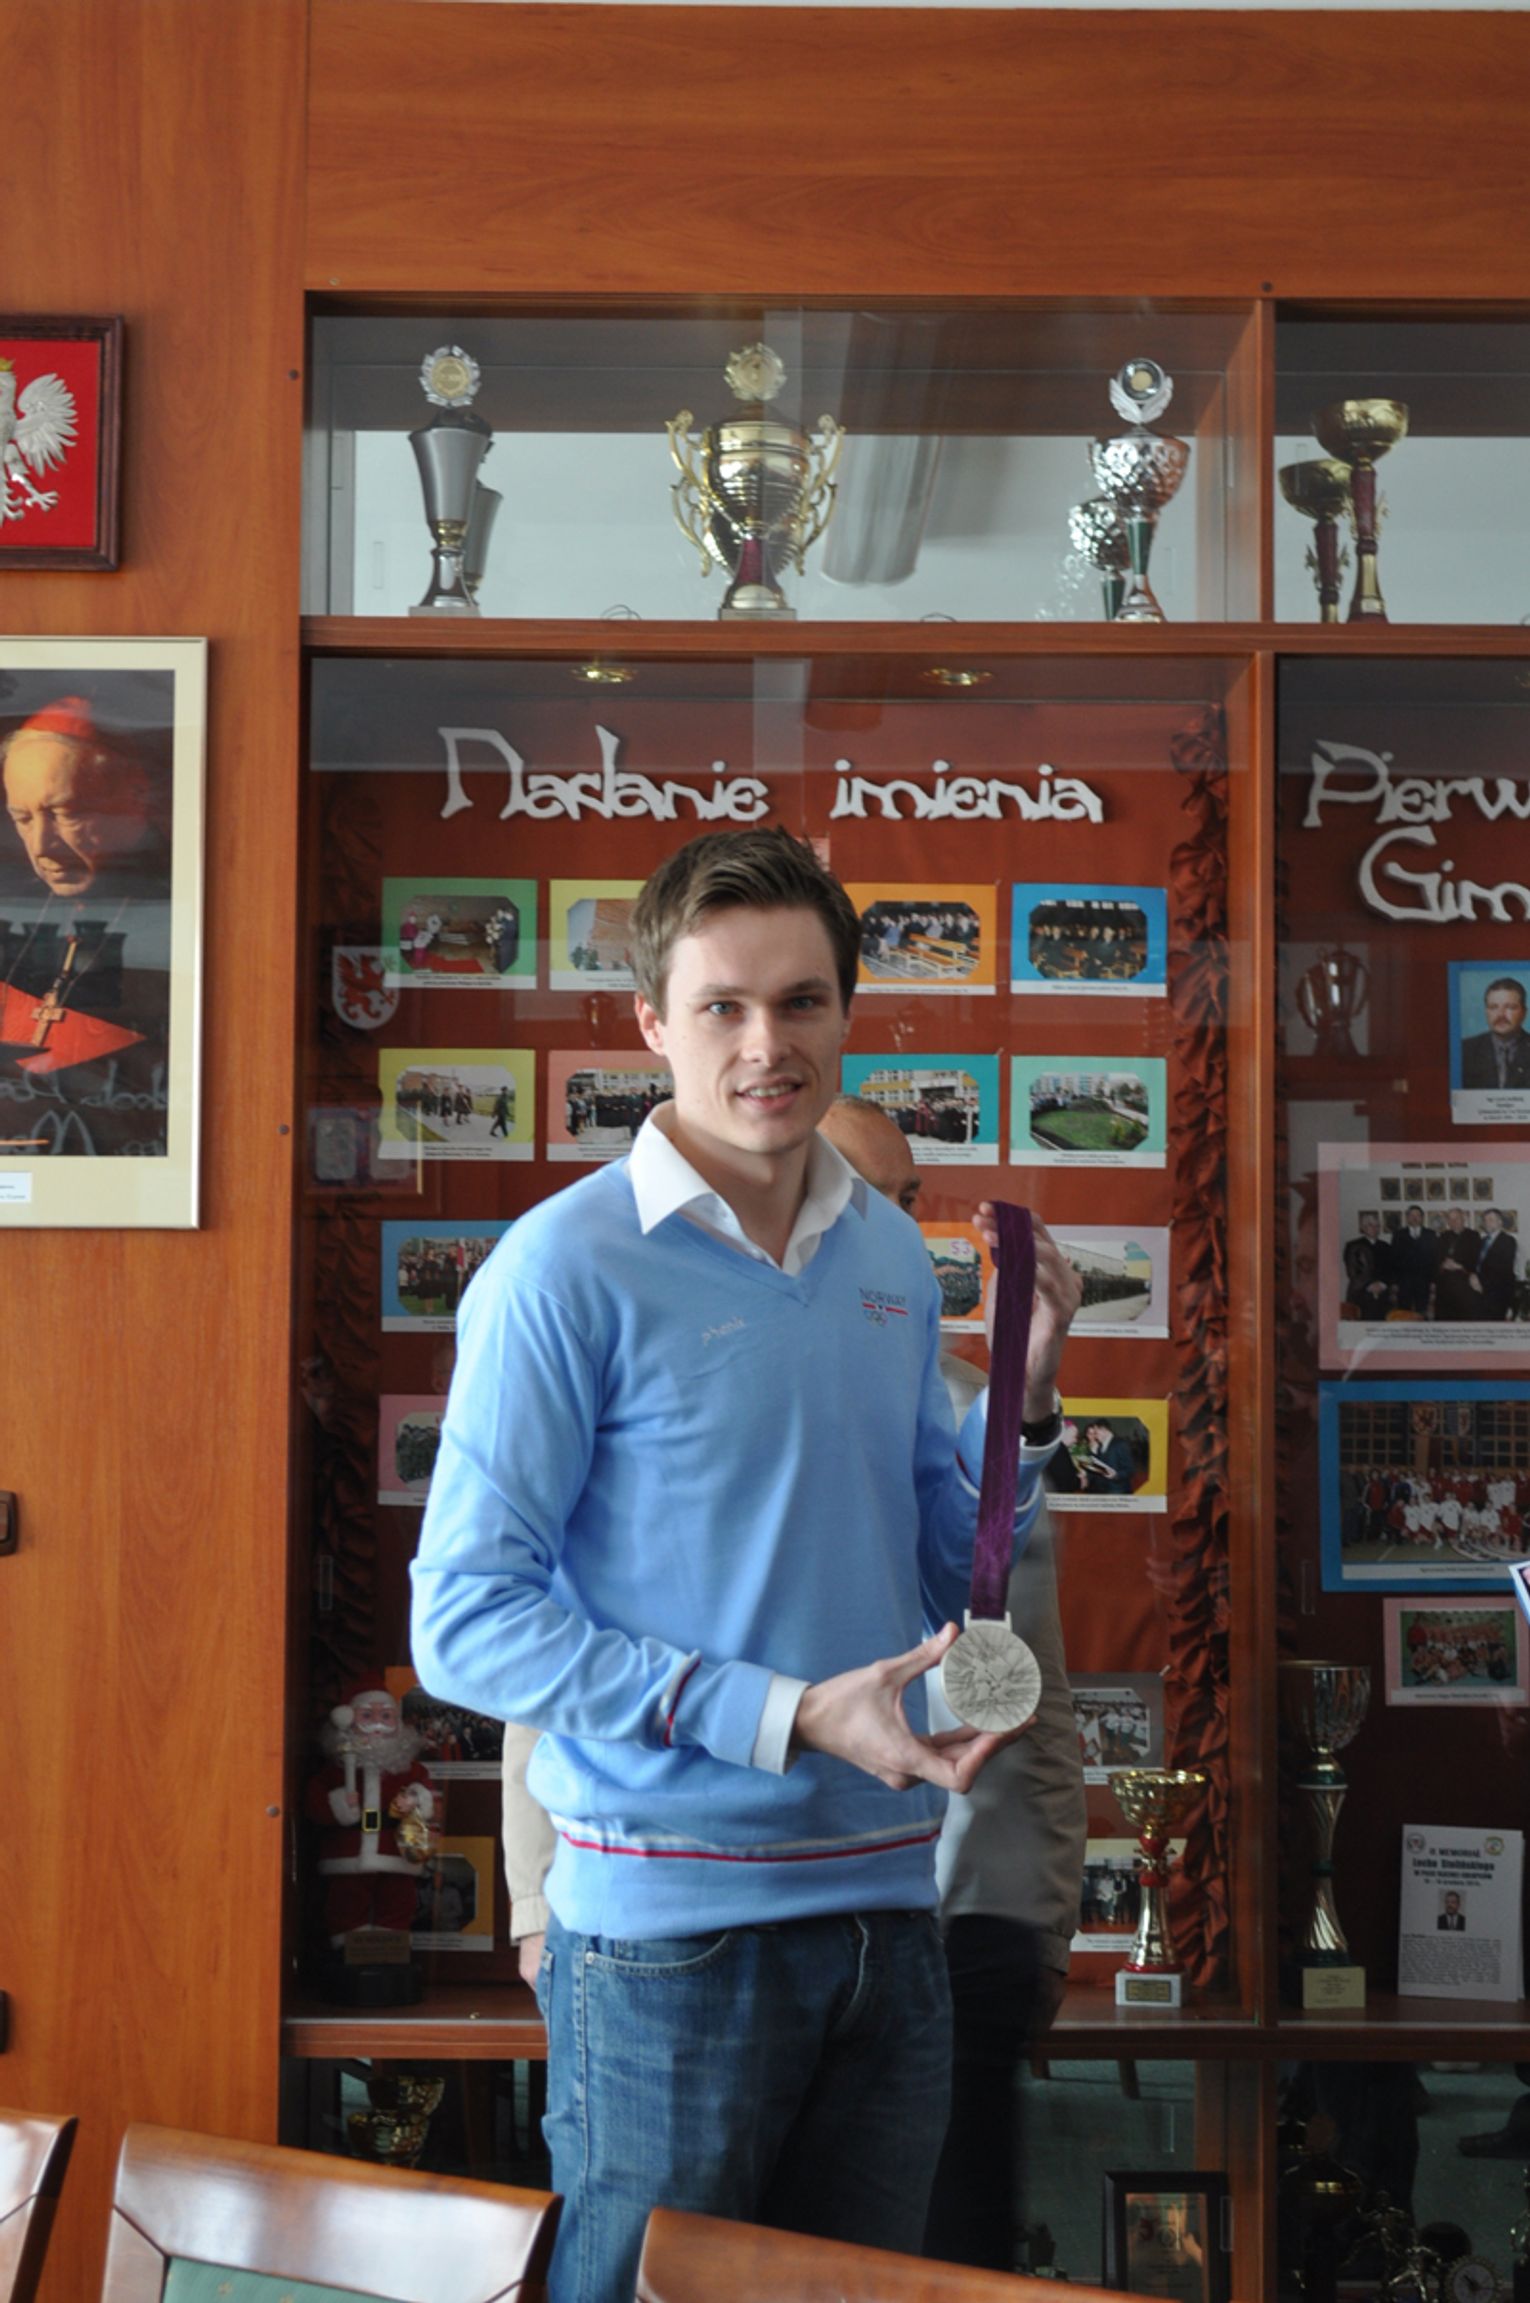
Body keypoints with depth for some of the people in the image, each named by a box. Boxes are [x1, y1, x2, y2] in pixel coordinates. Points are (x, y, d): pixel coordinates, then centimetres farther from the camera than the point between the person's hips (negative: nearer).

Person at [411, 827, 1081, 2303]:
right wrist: (788, 1717, -19)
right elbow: (464, 1622, -15)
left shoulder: (894, 1258, 8)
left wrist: (1024, 1387, -1)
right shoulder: (568, 1267, -11)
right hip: (670, 1925, -6)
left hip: (886, 1905, 6)